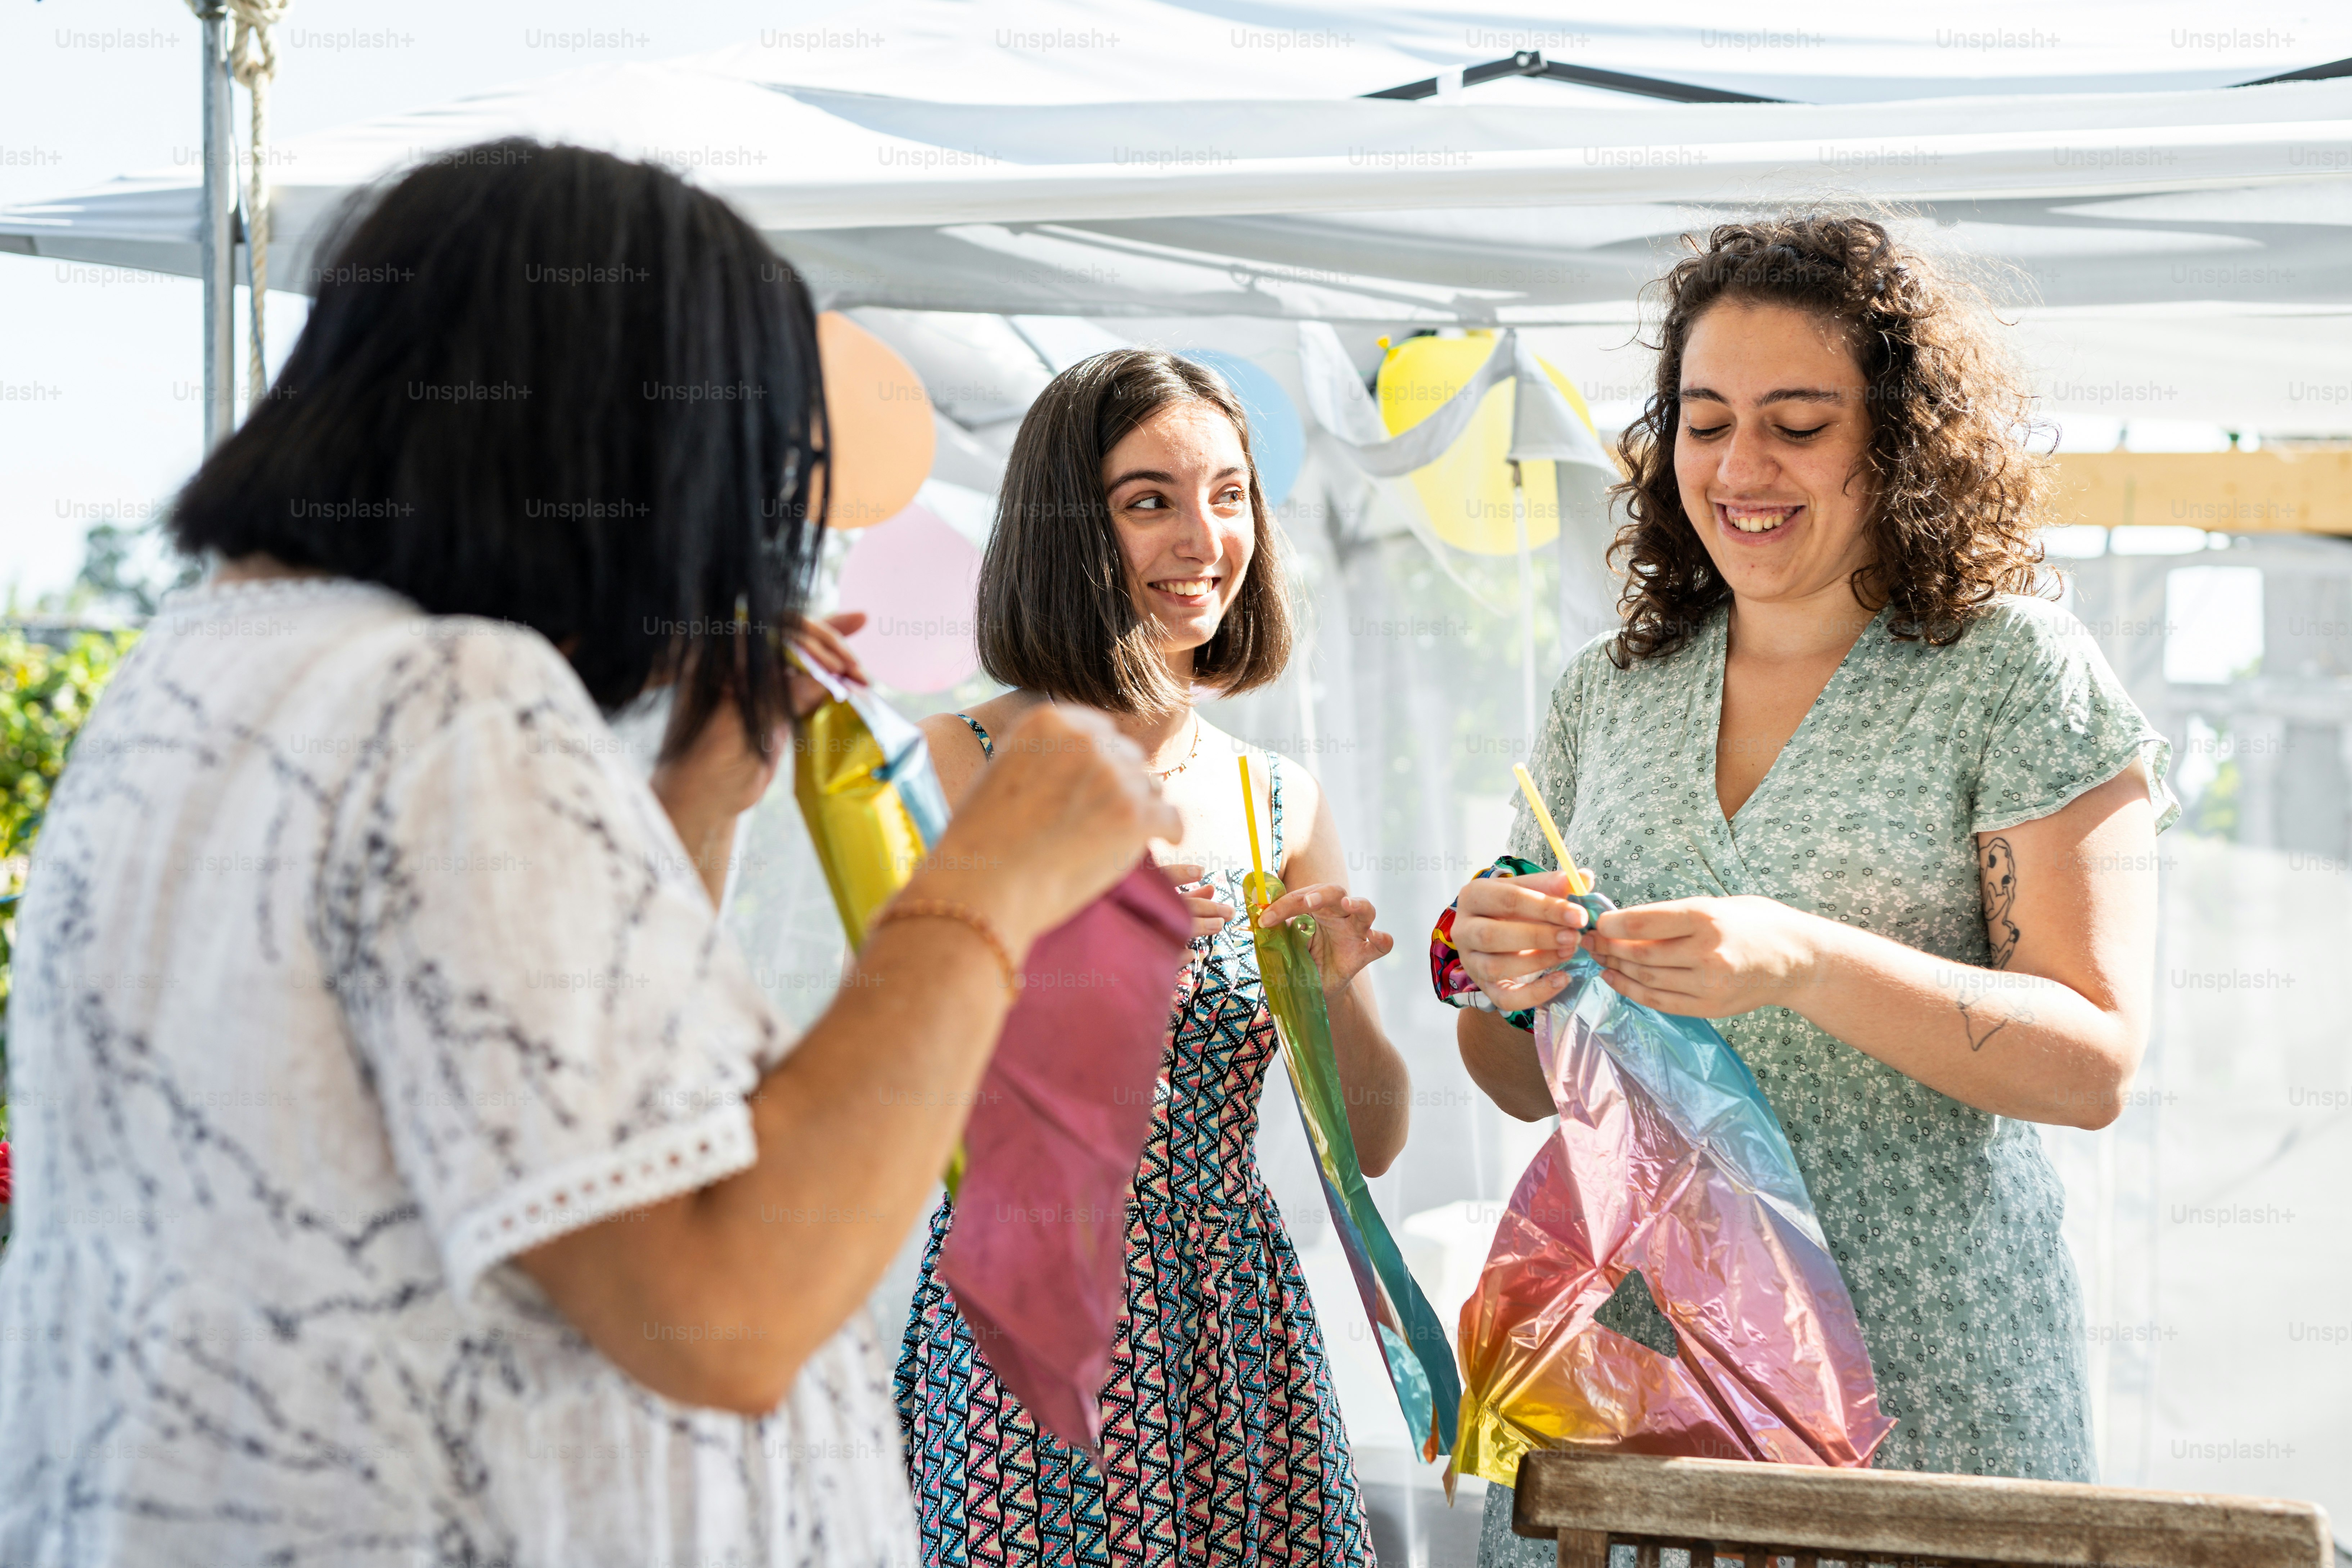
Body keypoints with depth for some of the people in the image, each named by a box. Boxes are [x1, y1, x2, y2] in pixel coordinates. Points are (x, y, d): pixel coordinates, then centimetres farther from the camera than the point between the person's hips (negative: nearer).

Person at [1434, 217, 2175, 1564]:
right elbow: (1528, 1088, 13)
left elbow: (2096, 1062, -12)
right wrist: (1500, 977, -11)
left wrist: (1800, 962, -26)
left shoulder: (2018, 673, -4)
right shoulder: (1609, 693, 9)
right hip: (1624, 1350, 4)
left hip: (1920, 1376, -4)